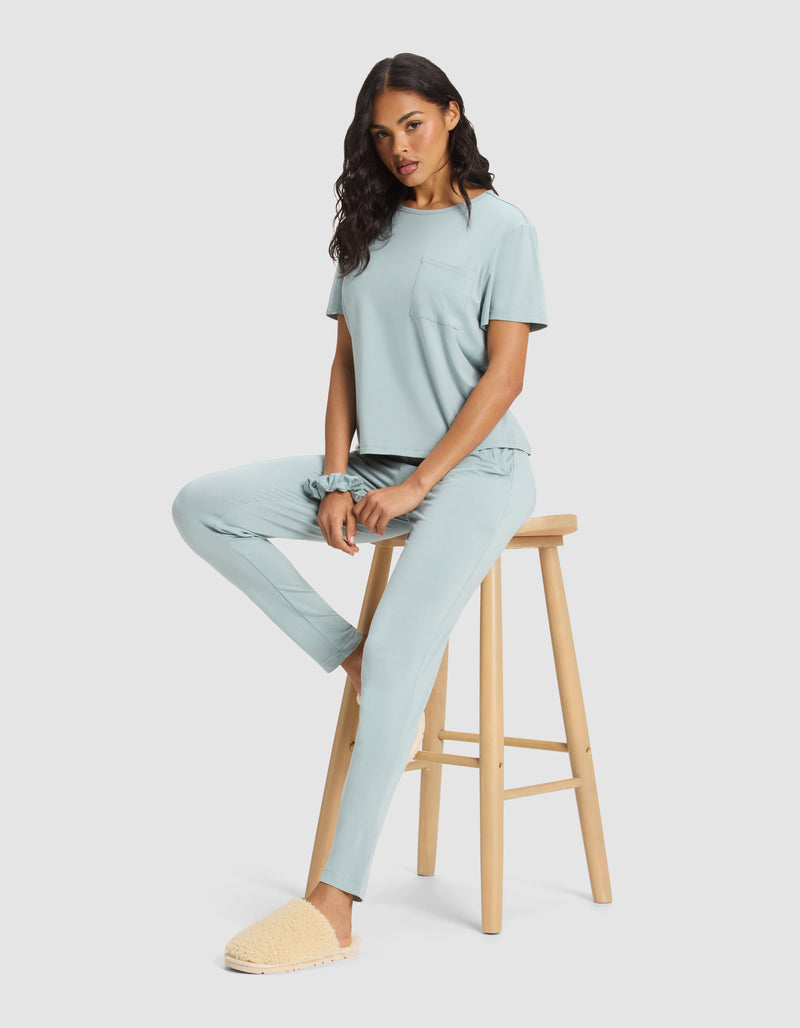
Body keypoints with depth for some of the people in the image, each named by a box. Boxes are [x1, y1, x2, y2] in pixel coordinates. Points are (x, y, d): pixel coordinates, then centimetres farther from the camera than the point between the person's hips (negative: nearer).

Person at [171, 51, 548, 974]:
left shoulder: (502, 227, -1)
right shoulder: (368, 230, 15)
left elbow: (504, 376, -9)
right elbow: (345, 363, 12)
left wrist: (414, 486, -15)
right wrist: (337, 482, -3)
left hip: (475, 468, -6)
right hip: (376, 468, 6)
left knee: (400, 651, -26)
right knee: (203, 509, -12)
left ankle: (335, 906, -25)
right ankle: (359, 671, -8)